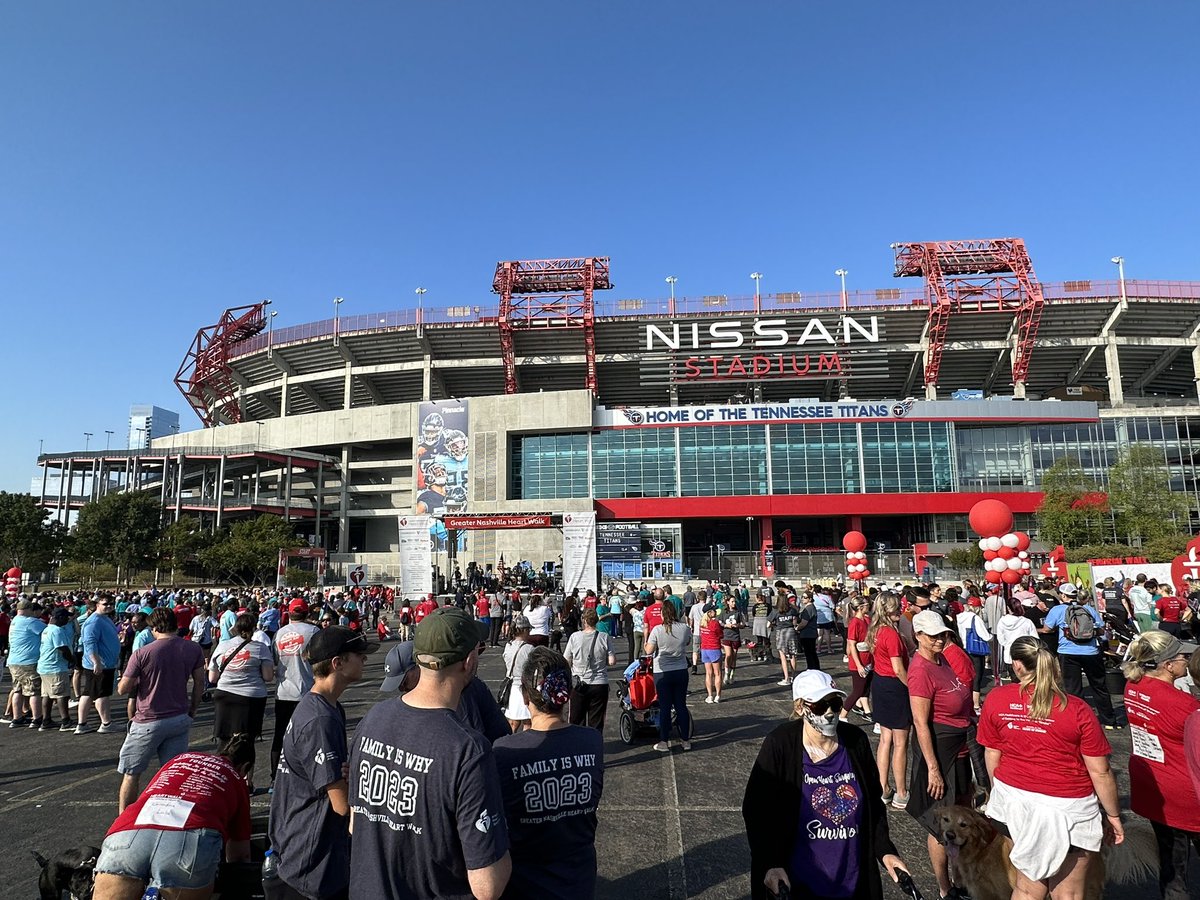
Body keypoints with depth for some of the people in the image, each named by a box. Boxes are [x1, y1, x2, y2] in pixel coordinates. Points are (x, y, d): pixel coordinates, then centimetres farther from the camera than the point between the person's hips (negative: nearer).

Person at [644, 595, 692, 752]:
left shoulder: (657, 630, -16)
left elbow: (649, 650, -11)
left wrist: (646, 643, 8)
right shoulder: (685, 628, -6)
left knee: (664, 708, 6)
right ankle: (685, 740, 20)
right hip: (681, 671, 3)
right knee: (681, 705, 13)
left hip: (662, 673, -3)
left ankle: (664, 742, 12)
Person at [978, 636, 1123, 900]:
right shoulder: (1077, 710, -16)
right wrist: (1113, 814, 7)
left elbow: (992, 754, 1)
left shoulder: (995, 699, -10)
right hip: (1067, 808, -2)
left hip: (1014, 799, 2)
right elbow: (1100, 772, -9)